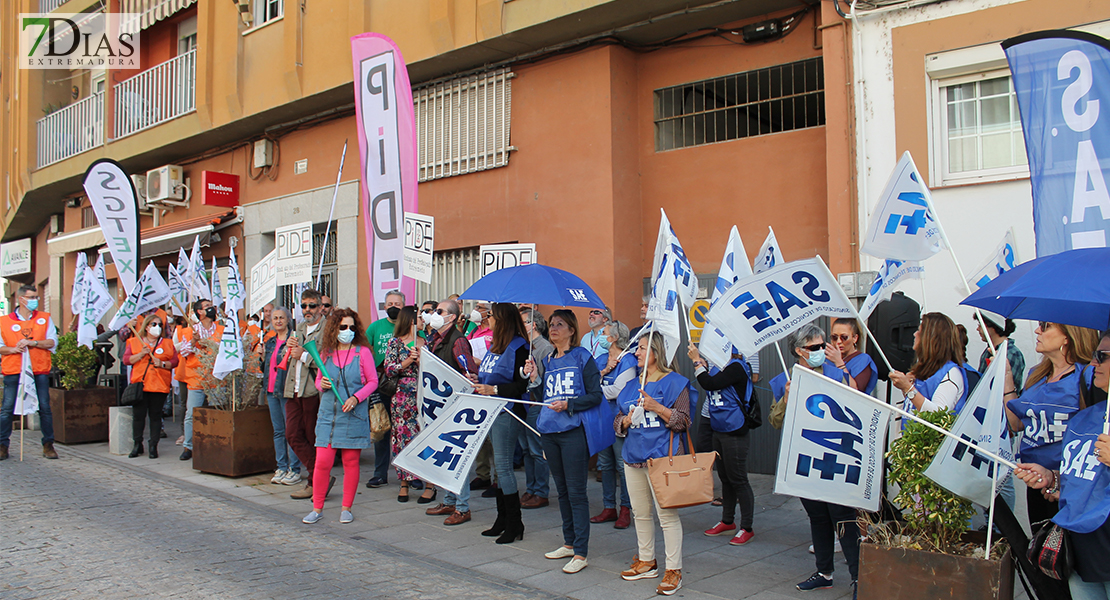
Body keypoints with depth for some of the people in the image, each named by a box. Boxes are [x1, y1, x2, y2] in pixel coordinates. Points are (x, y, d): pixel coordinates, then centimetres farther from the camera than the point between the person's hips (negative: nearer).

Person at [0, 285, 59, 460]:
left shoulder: (45, 318, 9)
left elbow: (52, 343, 2)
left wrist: (32, 342, -12)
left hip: (40, 370, 1)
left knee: (45, 408, 0)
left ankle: (48, 445, 9)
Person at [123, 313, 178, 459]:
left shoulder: (167, 344, 11)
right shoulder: (135, 342, 12)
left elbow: (174, 362, 5)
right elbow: (126, 360, 3)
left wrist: (163, 364, -13)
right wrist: (141, 354, -11)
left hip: (159, 386, 0)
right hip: (139, 384, 0)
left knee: (155, 415, 1)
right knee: (138, 415, 0)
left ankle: (154, 446, 7)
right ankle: (137, 444, 13)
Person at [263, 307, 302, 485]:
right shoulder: (270, 343, 16)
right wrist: (263, 357, 7)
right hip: (272, 390, 7)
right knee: (278, 431, 11)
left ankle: (294, 470, 2)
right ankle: (281, 468, 18)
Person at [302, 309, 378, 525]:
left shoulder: (362, 351, -1)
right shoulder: (326, 353, 7)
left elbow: (373, 381, 0)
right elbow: (319, 380, 17)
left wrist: (356, 398, -13)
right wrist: (321, 385, -6)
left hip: (354, 416, -2)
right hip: (328, 414, 2)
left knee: (351, 462, 4)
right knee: (322, 462, -2)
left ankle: (346, 508, 16)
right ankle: (317, 508, 12)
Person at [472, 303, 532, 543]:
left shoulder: (518, 347, -12)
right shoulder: (496, 345, 16)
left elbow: (521, 385, -16)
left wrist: (494, 389, -22)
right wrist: (480, 381, 7)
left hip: (507, 413, -9)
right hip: (492, 411, 9)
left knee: (503, 465, -7)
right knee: (499, 465, 12)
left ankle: (514, 523, 1)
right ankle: (503, 519, 21)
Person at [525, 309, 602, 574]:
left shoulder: (582, 357, -2)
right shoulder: (548, 361, 15)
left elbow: (595, 395, -6)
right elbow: (544, 398, 16)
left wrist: (568, 405, -17)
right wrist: (534, 379, 2)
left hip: (573, 431, -6)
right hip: (549, 431, 7)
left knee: (576, 492, -5)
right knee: (562, 490, 14)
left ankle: (580, 553, -1)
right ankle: (569, 543, 26)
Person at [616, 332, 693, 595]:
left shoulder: (674, 382, -3)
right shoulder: (631, 386, 17)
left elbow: (683, 421, -9)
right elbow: (618, 422, 20)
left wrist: (656, 407, -19)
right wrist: (626, 420, -2)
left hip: (661, 457, -7)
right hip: (633, 455, 7)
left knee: (667, 514, -7)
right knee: (640, 512, 14)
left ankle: (674, 570, 1)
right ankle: (647, 562, 28)